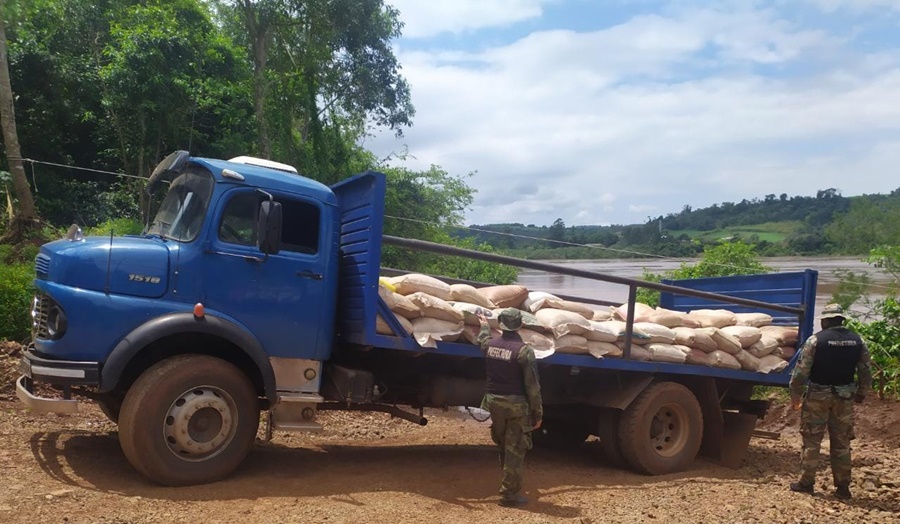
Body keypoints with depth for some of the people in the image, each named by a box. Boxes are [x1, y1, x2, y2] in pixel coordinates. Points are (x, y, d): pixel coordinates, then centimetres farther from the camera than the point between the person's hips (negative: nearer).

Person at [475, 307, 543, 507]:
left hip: (494, 401, 6)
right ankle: (509, 494, 7)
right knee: (515, 450, 3)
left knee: (503, 447, 21)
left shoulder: (489, 344, 1)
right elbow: (532, 386, -14)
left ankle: (508, 485, 34)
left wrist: (484, 324, 48)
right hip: (516, 404, -6)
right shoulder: (524, 350, -15)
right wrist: (537, 413, -6)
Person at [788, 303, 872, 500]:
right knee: (841, 443, 12)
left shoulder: (815, 340, -12)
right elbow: (866, 371, 6)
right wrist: (861, 394, 21)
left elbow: (801, 371, -12)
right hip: (845, 397, 4)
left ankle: (806, 483, 11)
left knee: (812, 441, 6)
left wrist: (795, 395, -1)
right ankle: (842, 487, 17)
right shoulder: (858, 341, 1)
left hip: (818, 396, -4)